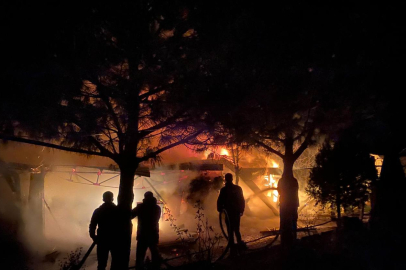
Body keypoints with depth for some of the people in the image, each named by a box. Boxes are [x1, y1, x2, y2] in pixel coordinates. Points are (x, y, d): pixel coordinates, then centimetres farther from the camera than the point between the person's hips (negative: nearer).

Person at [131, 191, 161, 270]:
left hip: (142, 235, -4)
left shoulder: (141, 206, -8)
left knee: (140, 255, -1)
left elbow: (131, 215, -11)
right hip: (154, 234, 4)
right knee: (155, 253, 16)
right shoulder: (157, 208, 7)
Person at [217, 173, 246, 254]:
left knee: (230, 230, 6)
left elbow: (220, 201, -10)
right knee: (236, 229, 19)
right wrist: (241, 210, 12)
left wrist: (220, 210, 5)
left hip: (228, 213, -3)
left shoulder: (223, 190, -12)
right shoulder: (238, 188, -4)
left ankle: (232, 247, 9)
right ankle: (239, 243, 14)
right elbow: (242, 200, 2)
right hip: (237, 212, 3)